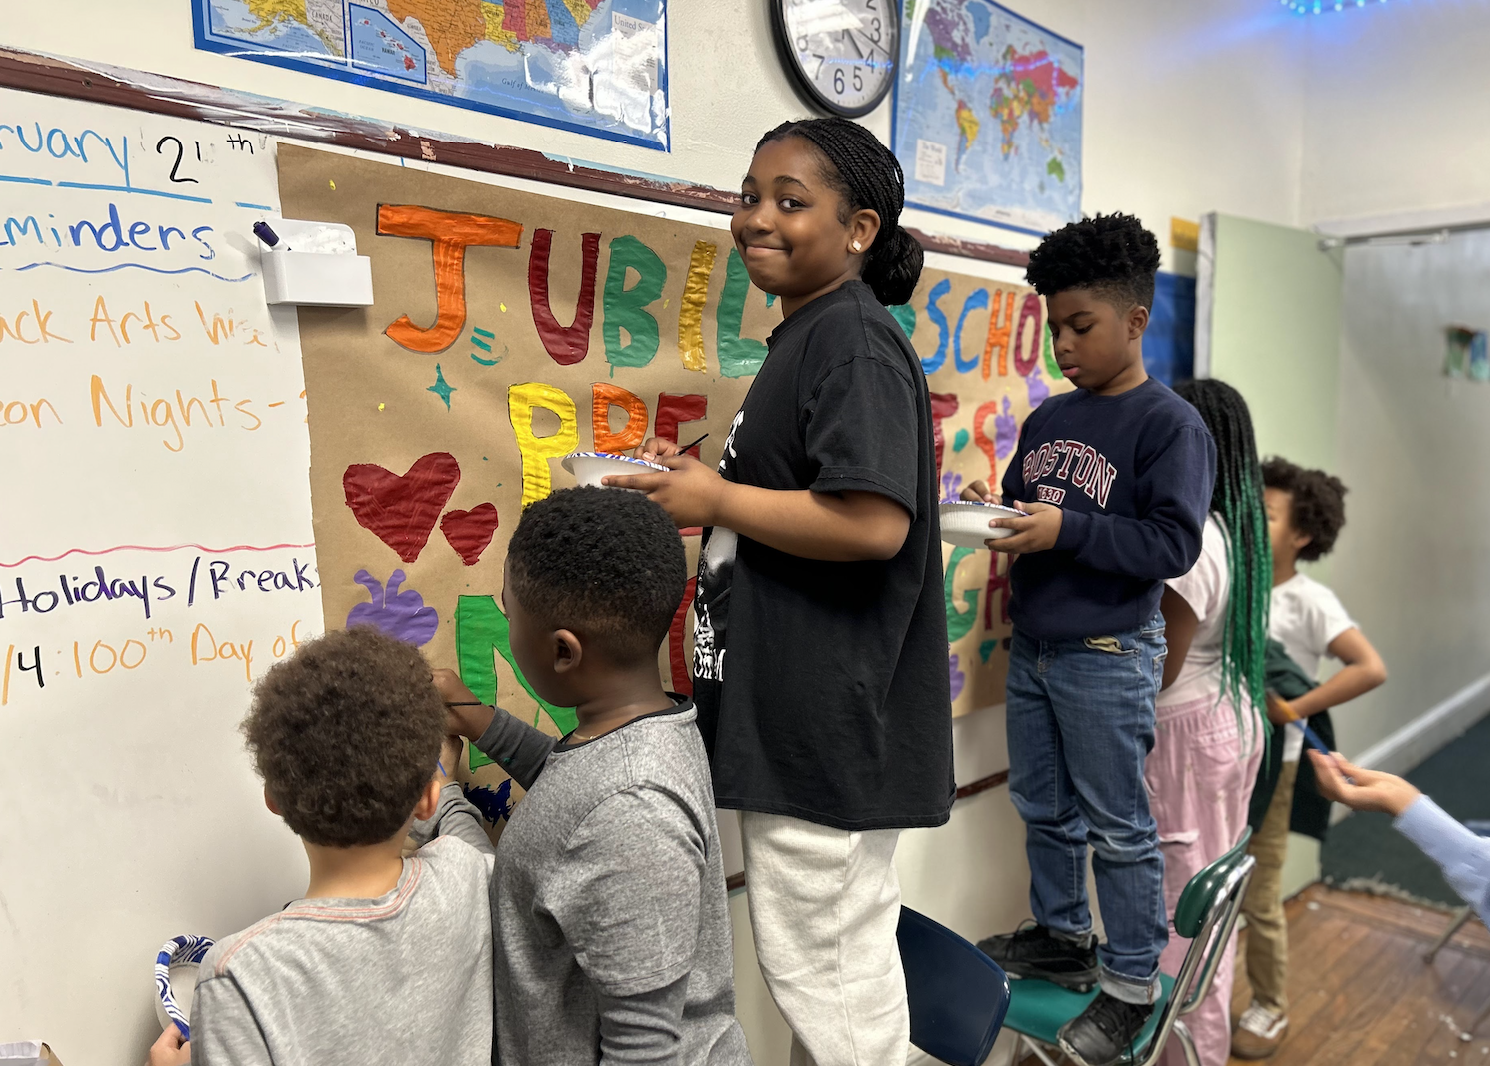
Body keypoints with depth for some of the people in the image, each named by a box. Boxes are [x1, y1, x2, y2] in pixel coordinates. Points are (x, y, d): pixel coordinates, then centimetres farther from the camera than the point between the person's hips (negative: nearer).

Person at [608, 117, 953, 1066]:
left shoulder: (855, 344, -16)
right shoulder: (810, 338, 16)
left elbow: (873, 522, -27)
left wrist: (716, 499, -17)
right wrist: (706, 487, 9)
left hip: (829, 726, -10)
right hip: (796, 716, 10)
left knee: (826, 966, 7)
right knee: (838, 956, 24)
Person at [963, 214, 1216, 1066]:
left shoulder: (1172, 424, -11)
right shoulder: (1048, 419, 10)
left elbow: (1173, 544, -18)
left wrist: (1066, 530, -24)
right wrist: (993, 512, -4)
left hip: (1109, 659, -7)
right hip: (1033, 649, 7)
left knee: (1118, 826, 5)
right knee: (1044, 809, 18)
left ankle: (1132, 983, 22)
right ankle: (1061, 938, 37)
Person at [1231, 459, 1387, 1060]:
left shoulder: (1306, 601, -13)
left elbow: (1371, 669, -22)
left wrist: (1294, 708, -24)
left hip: (1265, 766, -5)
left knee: (1258, 900, 9)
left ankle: (1269, 1010, 32)